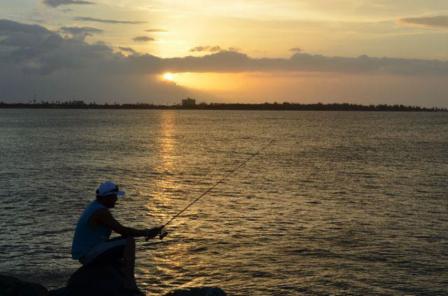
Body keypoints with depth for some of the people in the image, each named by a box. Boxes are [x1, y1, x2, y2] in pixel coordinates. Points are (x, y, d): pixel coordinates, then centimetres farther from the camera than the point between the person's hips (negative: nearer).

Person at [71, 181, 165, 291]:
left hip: (84, 254, 10)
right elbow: (122, 230, -21)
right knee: (129, 242, -15)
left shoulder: (95, 207, 14)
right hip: (89, 254, -10)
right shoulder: (101, 211, -18)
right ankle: (130, 282, -16)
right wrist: (146, 233, -13)